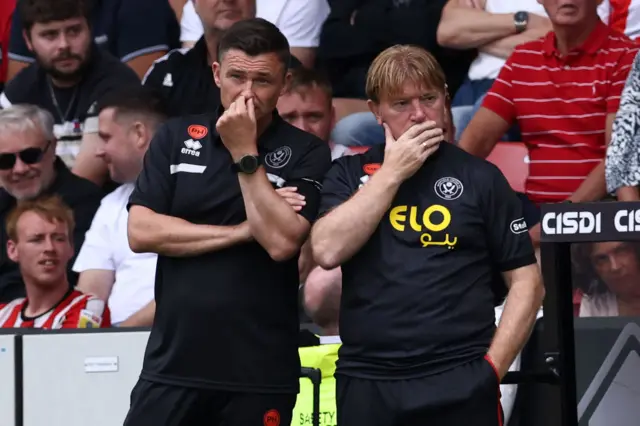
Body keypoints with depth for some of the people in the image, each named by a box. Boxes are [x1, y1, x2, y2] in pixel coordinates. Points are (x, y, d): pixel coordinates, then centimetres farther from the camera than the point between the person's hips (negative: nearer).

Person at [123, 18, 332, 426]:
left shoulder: (306, 153, -2)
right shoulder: (175, 138, 6)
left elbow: (282, 242, -14)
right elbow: (141, 231, -3)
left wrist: (244, 154, -12)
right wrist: (243, 231, -8)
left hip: (259, 374, -2)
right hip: (173, 364, 2)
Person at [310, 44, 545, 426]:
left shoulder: (480, 178, 5)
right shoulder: (350, 175, 10)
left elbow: (527, 283, 5)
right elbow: (327, 251, -8)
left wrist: (491, 368, -5)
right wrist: (392, 172, -5)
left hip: (460, 384, -1)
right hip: (366, 382, 2)